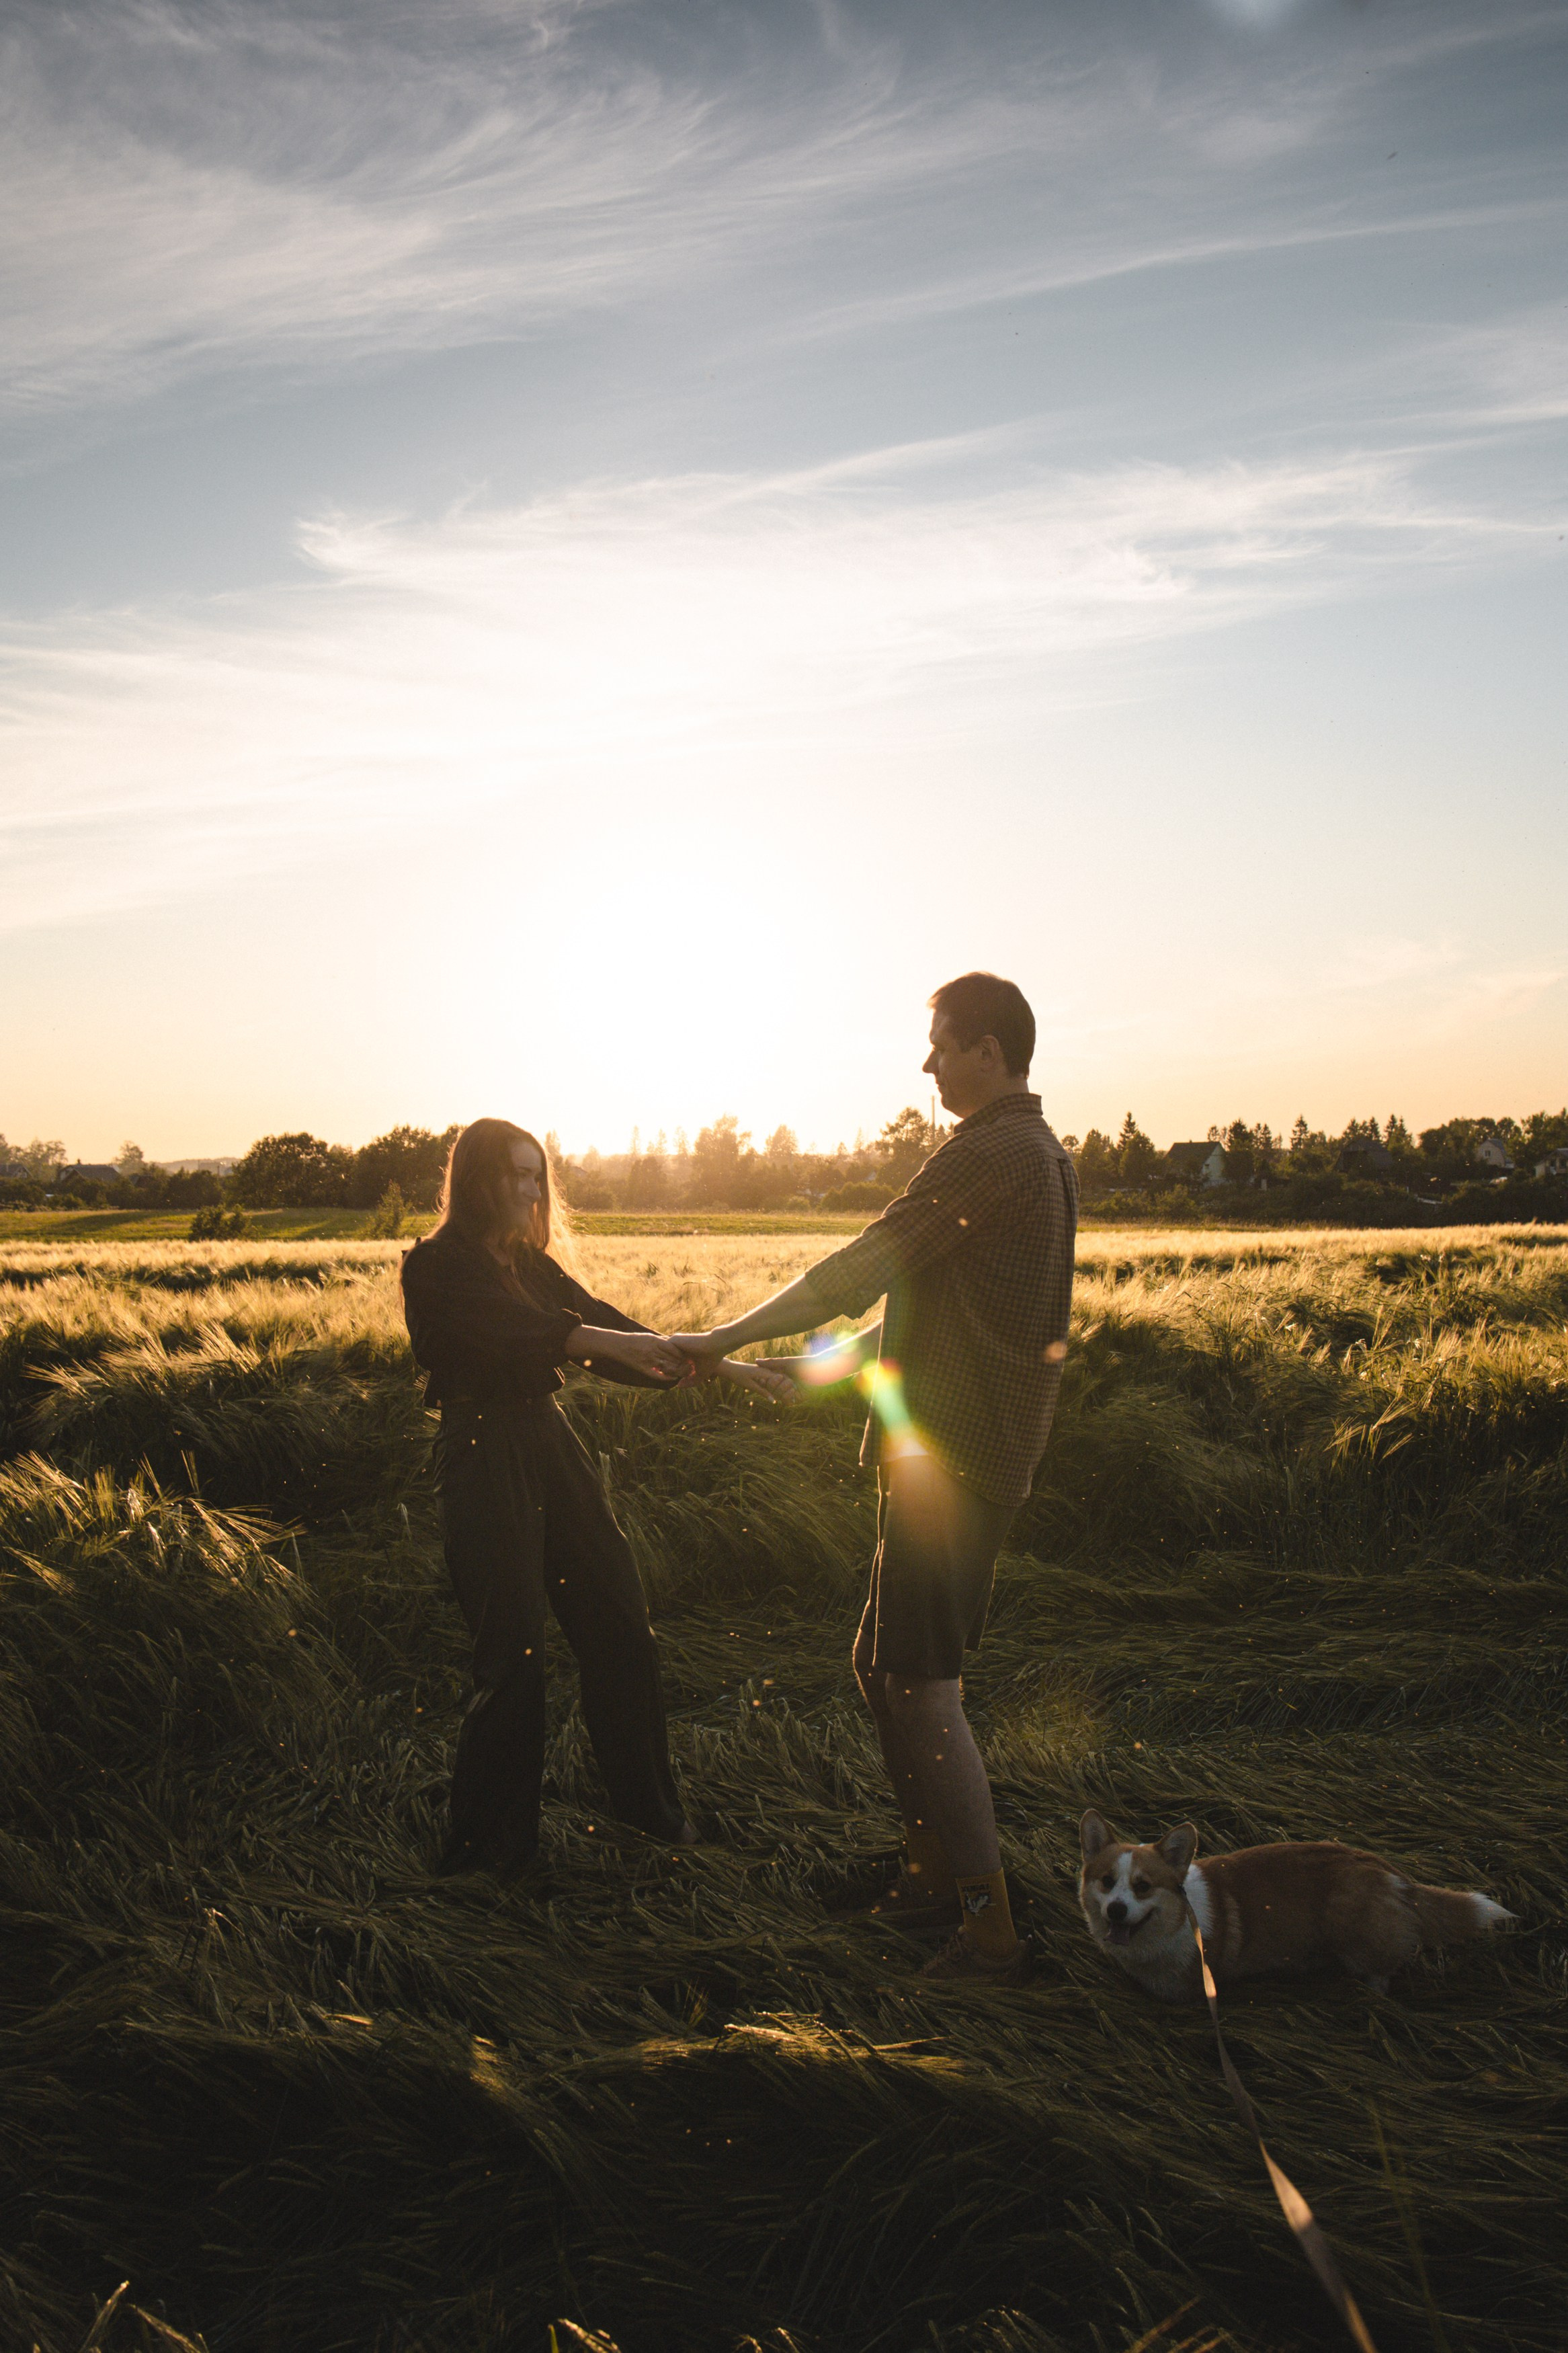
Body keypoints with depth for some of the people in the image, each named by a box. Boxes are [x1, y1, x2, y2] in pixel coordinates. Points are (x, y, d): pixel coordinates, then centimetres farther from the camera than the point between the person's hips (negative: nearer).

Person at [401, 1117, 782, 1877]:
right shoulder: (438, 1266, -9)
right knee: (513, 1651, -5)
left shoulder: (531, 1261, 14)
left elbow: (601, 1322, 11)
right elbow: (514, 1329, -25)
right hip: (486, 1462, -7)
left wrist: (721, 1366, 3)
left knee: (618, 1621, 7)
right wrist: (618, 1343, -38)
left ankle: (645, 1799, 25)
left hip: (550, 1444, 7)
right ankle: (487, 1842, 13)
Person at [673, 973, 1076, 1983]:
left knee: (921, 1682, -7)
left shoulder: (988, 1155, -15)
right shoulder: (1047, 1157, 17)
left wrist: (727, 1338, -6)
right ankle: (934, 1874, 27)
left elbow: (859, 1272, -16)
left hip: (949, 1455, -10)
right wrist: (812, 1363, 26)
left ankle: (992, 1929, -1)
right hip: (989, 1450, 10)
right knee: (890, 1665, 18)